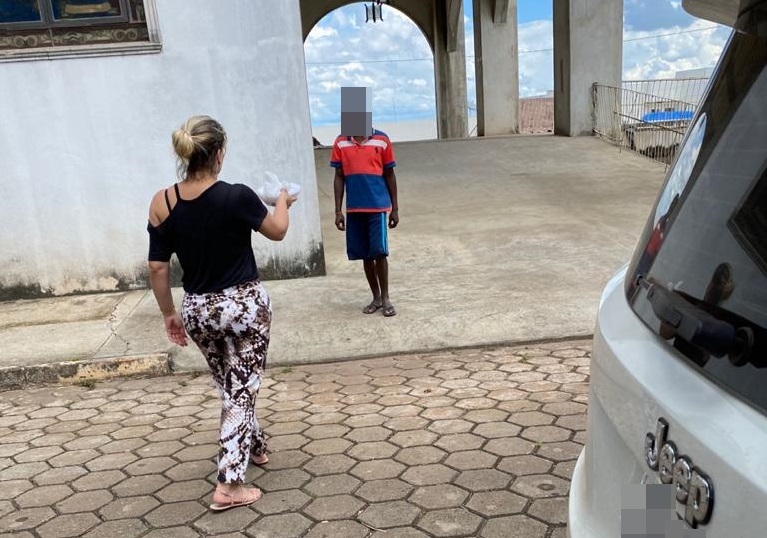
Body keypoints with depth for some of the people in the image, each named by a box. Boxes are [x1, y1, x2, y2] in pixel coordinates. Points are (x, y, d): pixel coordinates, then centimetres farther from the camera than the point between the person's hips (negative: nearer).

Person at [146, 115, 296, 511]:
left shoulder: (161, 204, -7)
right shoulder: (237, 197, -17)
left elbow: (157, 268, -2)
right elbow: (277, 231, 0)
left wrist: (169, 313, 11)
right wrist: (283, 202, 21)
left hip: (198, 310, 5)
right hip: (245, 304, -4)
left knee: (230, 388, 23)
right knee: (242, 390, 5)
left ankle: (255, 447, 44)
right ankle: (228, 485, 4)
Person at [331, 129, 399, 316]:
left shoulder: (382, 140, 0)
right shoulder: (341, 142, 5)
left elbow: (389, 175, 5)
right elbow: (339, 177, 8)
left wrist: (395, 209, 5)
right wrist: (338, 211, 3)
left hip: (378, 206, -2)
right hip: (354, 209, 3)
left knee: (379, 252, -6)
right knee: (365, 255, 9)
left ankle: (385, 298, 9)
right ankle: (376, 297, 22)